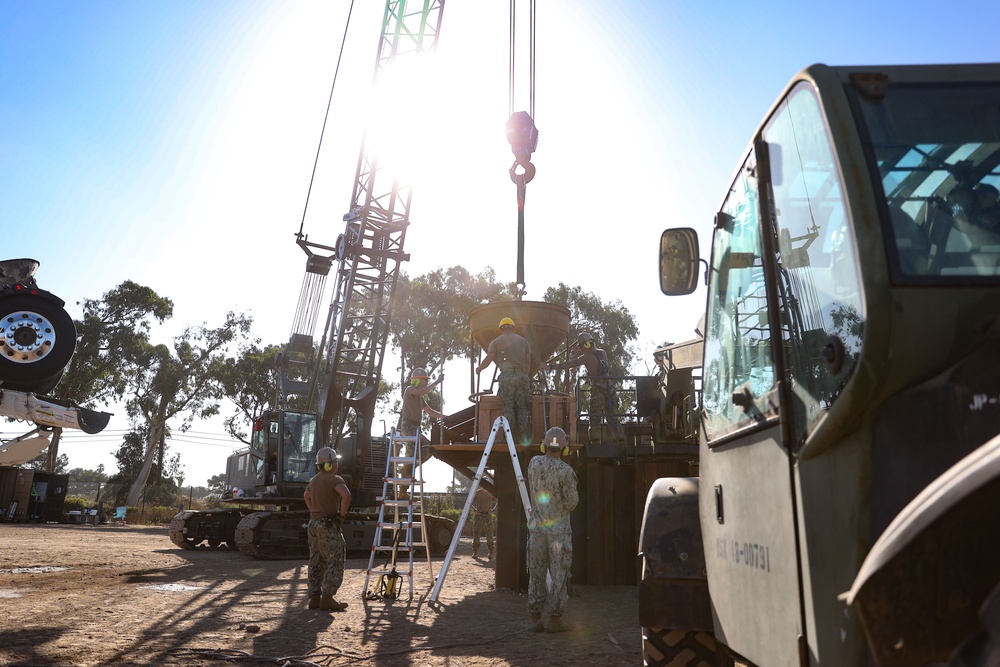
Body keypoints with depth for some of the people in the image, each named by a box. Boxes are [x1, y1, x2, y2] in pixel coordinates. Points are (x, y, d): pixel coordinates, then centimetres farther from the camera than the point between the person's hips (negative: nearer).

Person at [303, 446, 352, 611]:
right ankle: (327, 597, -5)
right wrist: (342, 513, -17)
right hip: (329, 525, -9)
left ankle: (314, 597, 17)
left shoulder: (314, 479, 13)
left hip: (314, 523, 9)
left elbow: (306, 497, 31)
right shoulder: (335, 479, -14)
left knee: (316, 562, 13)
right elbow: (346, 495, -31)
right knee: (335, 561, -3)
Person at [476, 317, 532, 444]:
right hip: (522, 375, 3)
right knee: (522, 406, 5)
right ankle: (524, 437, 1)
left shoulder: (496, 342, 9)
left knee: (507, 406, -1)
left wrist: (479, 369, 23)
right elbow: (528, 361, 15)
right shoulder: (523, 340, 17)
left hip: (506, 375, -2)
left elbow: (488, 359, 5)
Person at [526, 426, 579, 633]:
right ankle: (555, 619, 8)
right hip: (559, 529, -4)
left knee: (536, 573, 11)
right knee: (559, 575, 5)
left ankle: (535, 618, 16)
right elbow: (571, 503, -10)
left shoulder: (534, 463, 1)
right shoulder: (565, 471, -14)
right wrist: (575, 497, 11)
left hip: (536, 527, 4)